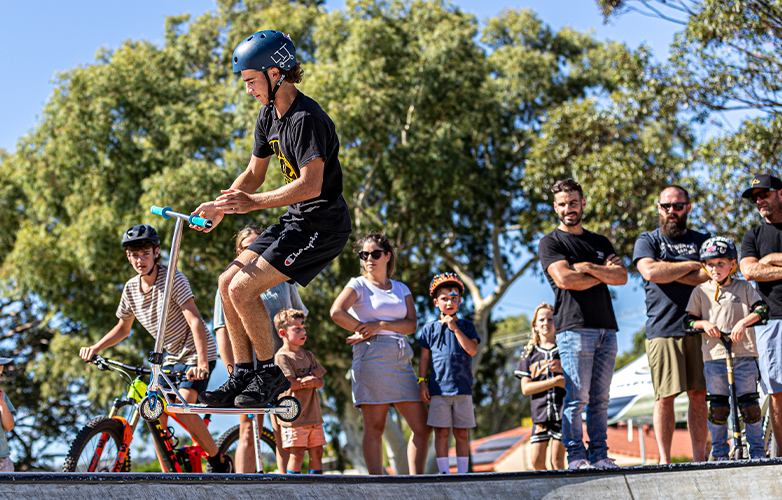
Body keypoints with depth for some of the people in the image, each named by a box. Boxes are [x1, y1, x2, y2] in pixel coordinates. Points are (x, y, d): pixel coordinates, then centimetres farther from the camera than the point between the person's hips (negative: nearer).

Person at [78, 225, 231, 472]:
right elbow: (123, 328, 15)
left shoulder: (172, 278, -19)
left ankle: (220, 462, -6)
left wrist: (202, 363, -40)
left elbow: (195, 320, -29)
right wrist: (94, 348, -1)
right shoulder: (131, 288, 0)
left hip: (196, 352, -7)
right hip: (172, 357, 7)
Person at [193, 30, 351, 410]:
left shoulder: (306, 119, -21)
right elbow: (253, 174, 18)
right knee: (228, 282, 3)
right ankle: (243, 376, 9)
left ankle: (271, 374, -2)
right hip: (295, 220, 10)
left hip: (323, 225, -10)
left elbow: (310, 184, -29)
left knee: (243, 289, -17)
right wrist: (220, 207, 4)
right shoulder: (268, 117, 10)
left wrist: (253, 203, -32)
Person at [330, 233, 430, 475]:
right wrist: (364, 329, -4)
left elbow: (411, 325, 5)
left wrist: (380, 325, -9)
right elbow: (337, 312, -12)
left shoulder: (401, 289, 20)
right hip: (372, 358, -5)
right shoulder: (359, 285, 7)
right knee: (374, 427, -7)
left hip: (401, 359, 5)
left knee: (422, 427, -1)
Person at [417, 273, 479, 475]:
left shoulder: (466, 326, 10)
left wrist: (455, 328, -7)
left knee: (462, 433, 4)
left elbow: (472, 350, -6)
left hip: (462, 388, 1)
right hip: (438, 388, -1)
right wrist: (422, 382, 0)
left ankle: (462, 471, 9)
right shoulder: (430, 328, 8)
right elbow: (424, 358, 8)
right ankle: (444, 472, 4)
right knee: (441, 432, -1)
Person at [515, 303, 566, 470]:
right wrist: (555, 381, -9)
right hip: (540, 412, 2)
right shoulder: (530, 354, 11)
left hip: (562, 412, -2)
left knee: (557, 461, -6)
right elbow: (526, 388, 0)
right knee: (537, 461, -4)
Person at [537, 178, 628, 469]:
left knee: (600, 398, 3)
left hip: (606, 329, 5)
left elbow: (622, 277, 7)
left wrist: (587, 267, -5)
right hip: (574, 327, -5)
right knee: (577, 397, -10)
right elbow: (564, 279, -10)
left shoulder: (601, 243, 22)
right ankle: (575, 457, -7)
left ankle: (599, 456, 4)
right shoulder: (550, 243, 6)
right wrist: (604, 273, 0)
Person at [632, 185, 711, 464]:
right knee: (665, 396, -5)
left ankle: (699, 458, 7)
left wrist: (669, 271, -5)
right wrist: (690, 266, -2)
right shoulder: (647, 241, 10)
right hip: (662, 329, -2)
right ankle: (664, 460, 0)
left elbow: (712, 275, -1)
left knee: (699, 394, 1)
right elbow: (650, 272, -10)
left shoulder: (702, 241, 17)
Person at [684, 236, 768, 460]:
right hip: (714, 356, 0)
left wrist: (744, 322, -16)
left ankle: (757, 450, 8)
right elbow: (689, 320, 8)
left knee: (750, 404, -2)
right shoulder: (700, 291, 10)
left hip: (744, 354, 0)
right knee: (718, 406, -1)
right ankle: (719, 452, 9)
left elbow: (762, 309, 0)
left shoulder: (744, 287, 9)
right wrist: (704, 324, -12)